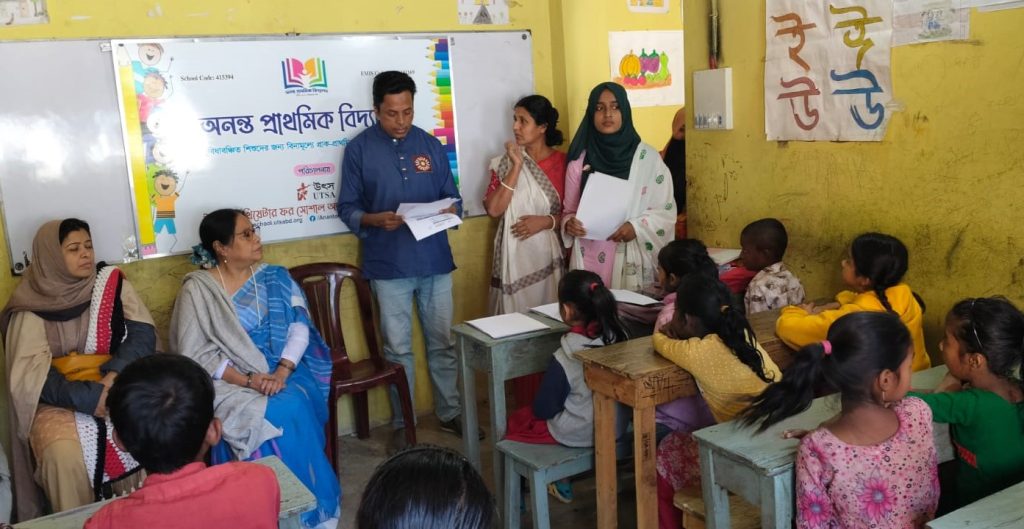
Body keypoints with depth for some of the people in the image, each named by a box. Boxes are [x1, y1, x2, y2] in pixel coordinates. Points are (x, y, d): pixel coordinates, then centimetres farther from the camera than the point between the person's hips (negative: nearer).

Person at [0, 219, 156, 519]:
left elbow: (144, 332, -5)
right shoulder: (31, 309, -1)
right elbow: (31, 375, -10)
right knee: (65, 455, -31)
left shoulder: (112, 283, 5)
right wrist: (89, 397, -24)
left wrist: (116, 373, -22)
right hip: (61, 401, -1)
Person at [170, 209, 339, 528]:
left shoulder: (276, 278, 8)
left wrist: (281, 373, -17)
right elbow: (196, 355, -8)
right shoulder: (197, 290, -2)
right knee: (272, 416, -32)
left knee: (295, 409, -29)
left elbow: (300, 328, 1)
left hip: (283, 373, 3)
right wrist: (247, 380, -20)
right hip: (228, 383, -2)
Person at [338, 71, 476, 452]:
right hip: (388, 265, -2)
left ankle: (449, 413, 27)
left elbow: (452, 197, 11)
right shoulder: (359, 149, -1)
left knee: (443, 341, 11)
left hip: (435, 260, 3)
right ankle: (402, 423, 21)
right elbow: (347, 208, -1)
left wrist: (451, 210, -12)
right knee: (398, 348, 6)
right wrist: (376, 220, -20)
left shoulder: (430, 145, 7)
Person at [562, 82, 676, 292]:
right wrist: (569, 223, -11)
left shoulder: (648, 158, -1)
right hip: (590, 261, 2)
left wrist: (636, 227, -16)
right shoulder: (580, 161, 5)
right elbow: (569, 211, 11)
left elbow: (666, 211, -1)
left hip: (631, 263, -1)